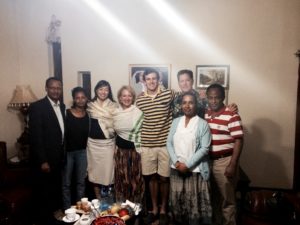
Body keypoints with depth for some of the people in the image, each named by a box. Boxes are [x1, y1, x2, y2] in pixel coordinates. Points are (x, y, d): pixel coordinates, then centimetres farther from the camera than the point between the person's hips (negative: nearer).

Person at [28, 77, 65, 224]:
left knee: (56, 190, 19)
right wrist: (42, 161, -20)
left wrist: (63, 154, 8)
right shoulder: (37, 107, -15)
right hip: (45, 159, -7)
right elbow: (35, 136, -19)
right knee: (43, 193, 10)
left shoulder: (62, 106, 8)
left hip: (58, 157, 7)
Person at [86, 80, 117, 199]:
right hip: (93, 143, 2)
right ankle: (98, 198, 25)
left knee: (107, 169, 2)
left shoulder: (113, 106, 0)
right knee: (95, 169, 9)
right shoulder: (90, 105, 3)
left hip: (108, 143, -1)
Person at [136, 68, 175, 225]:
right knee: (152, 178, 13)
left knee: (164, 178, 8)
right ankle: (154, 209, 31)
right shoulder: (139, 100, 3)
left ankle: (163, 210, 28)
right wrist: (138, 143, 10)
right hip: (147, 145, 2)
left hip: (166, 144, -2)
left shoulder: (169, 94, -4)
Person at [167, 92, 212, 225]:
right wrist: (176, 162, -9)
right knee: (176, 201, 13)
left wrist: (187, 165, -15)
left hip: (194, 170, -4)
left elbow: (204, 148, -11)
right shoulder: (176, 121, 6)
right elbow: (169, 143, 5)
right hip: (176, 169, 4)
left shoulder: (203, 124, -6)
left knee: (194, 203, 5)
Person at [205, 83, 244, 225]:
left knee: (226, 199, 8)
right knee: (212, 197, 18)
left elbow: (238, 140, -13)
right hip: (207, 161, 6)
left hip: (224, 162, -5)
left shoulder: (231, 115, -12)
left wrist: (232, 165, -17)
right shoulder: (204, 115, 6)